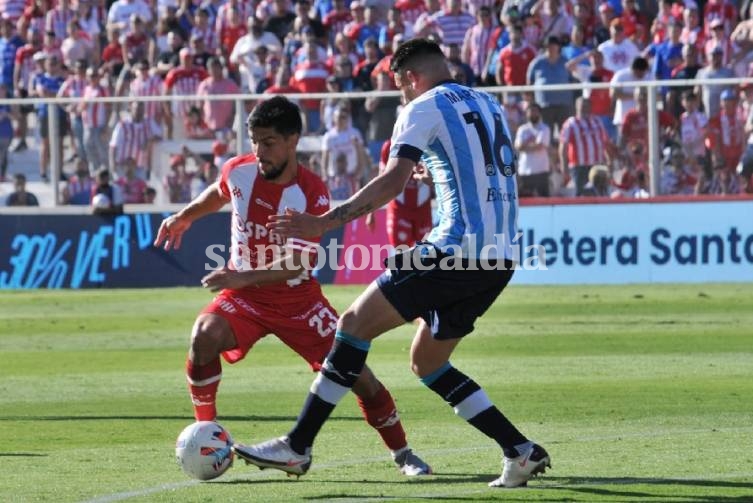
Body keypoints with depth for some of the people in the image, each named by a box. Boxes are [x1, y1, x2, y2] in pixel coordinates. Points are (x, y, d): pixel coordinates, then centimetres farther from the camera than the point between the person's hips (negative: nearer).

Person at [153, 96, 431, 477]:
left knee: (357, 373, -6)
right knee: (204, 335, -30)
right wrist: (184, 217, 25)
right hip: (244, 293, 2)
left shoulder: (311, 194, -22)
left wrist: (242, 277, -38)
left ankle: (402, 453, 15)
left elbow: (296, 264, -27)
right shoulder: (239, 171, -11)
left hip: (297, 298, -2)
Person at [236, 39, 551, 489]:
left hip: (456, 248, -8)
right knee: (427, 362, 18)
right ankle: (521, 452, 9)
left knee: (356, 324, 0)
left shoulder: (425, 107, -2)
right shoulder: (489, 105, 20)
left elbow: (393, 181, -15)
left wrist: (327, 221, -18)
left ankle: (297, 447, -2)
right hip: (499, 262, 8)